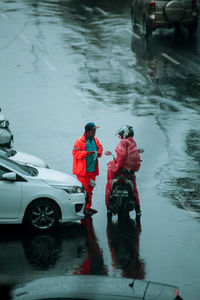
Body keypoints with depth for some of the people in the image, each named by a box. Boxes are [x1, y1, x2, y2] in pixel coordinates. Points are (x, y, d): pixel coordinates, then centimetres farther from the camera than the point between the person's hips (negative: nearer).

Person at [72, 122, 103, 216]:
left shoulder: (95, 140, 10)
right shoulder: (80, 141, -11)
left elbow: (100, 148, 24)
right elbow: (75, 153, -15)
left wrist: (99, 153, 0)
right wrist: (87, 153, -25)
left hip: (92, 170, 7)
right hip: (83, 170, -7)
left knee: (90, 188, 12)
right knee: (84, 189, -8)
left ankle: (88, 207, 21)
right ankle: (83, 209, -3)